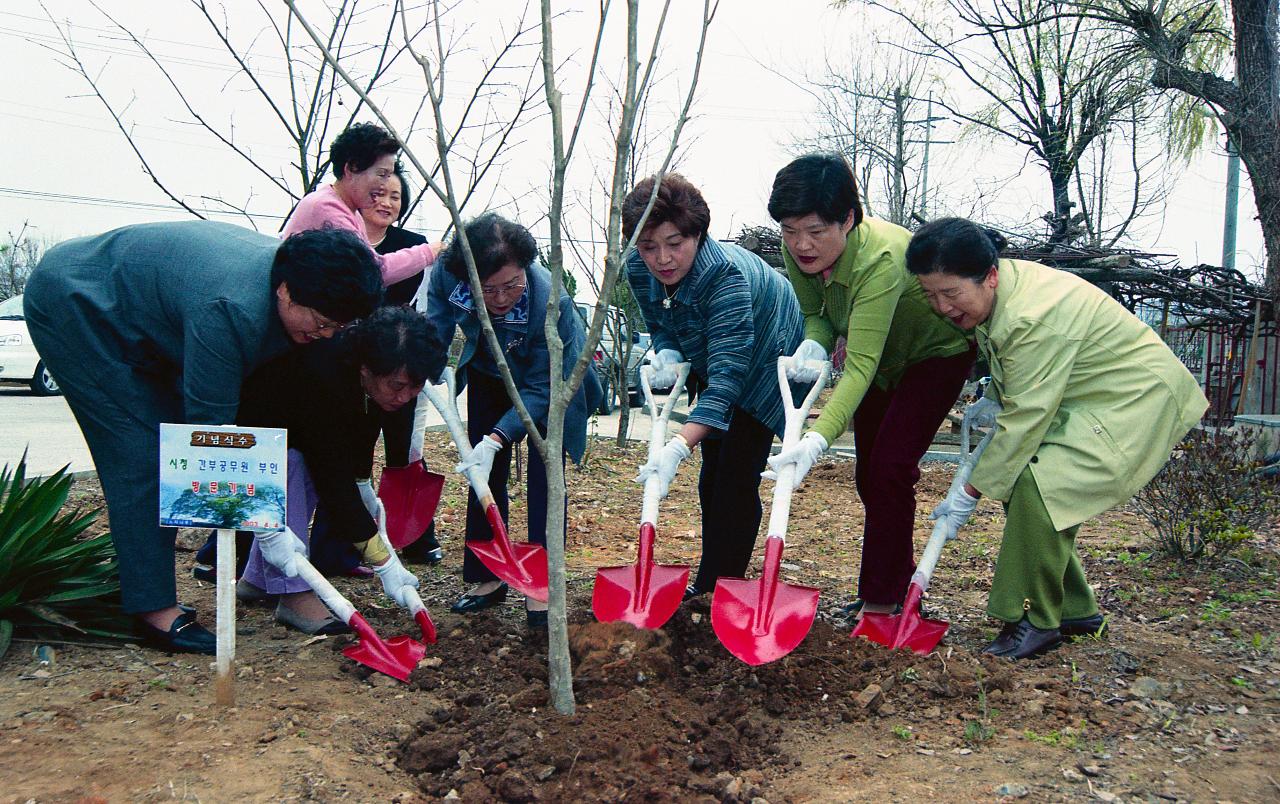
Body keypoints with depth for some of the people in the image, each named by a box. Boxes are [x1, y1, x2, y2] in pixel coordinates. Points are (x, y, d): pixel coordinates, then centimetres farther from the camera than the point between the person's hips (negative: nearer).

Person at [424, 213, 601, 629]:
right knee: (484, 472, 6)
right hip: (489, 374, 4)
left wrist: (495, 440, -41)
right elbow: (434, 334, -16)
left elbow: (541, 391, -33)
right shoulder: (447, 274, -32)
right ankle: (486, 578, 19)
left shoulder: (551, 302, -41)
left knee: (543, 475, -11)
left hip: (550, 380, -4)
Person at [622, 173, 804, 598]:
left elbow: (728, 375, -46)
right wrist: (666, 352, -24)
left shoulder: (725, 273, -40)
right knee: (712, 476, 12)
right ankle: (708, 581, 25)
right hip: (712, 366, 7)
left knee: (737, 477, -12)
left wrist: (678, 447, -57)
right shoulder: (638, 268, -19)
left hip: (767, 362, -7)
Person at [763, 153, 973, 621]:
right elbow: (815, 313, -4)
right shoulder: (798, 252, -20)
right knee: (868, 476, 9)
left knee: (889, 469, -16)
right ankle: (898, 581, 27)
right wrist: (813, 343, -28)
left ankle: (880, 603, -4)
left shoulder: (880, 259, -41)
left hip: (937, 351, -7)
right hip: (882, 357, 7)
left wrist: (818, 438, -57)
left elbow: (861, 366, -46)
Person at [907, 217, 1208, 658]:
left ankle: (1037, 620, -14)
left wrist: (970, 492, -23)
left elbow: (1025, 419, -29)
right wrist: (992, 398, 0)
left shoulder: (1034, 317, -33)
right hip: (1091, 399, 10)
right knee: (1018, 479, 2)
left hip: (1140, 398, -10)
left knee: (1036, 482, -26)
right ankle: (1076, 611, 15)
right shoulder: (997, 290, -3)